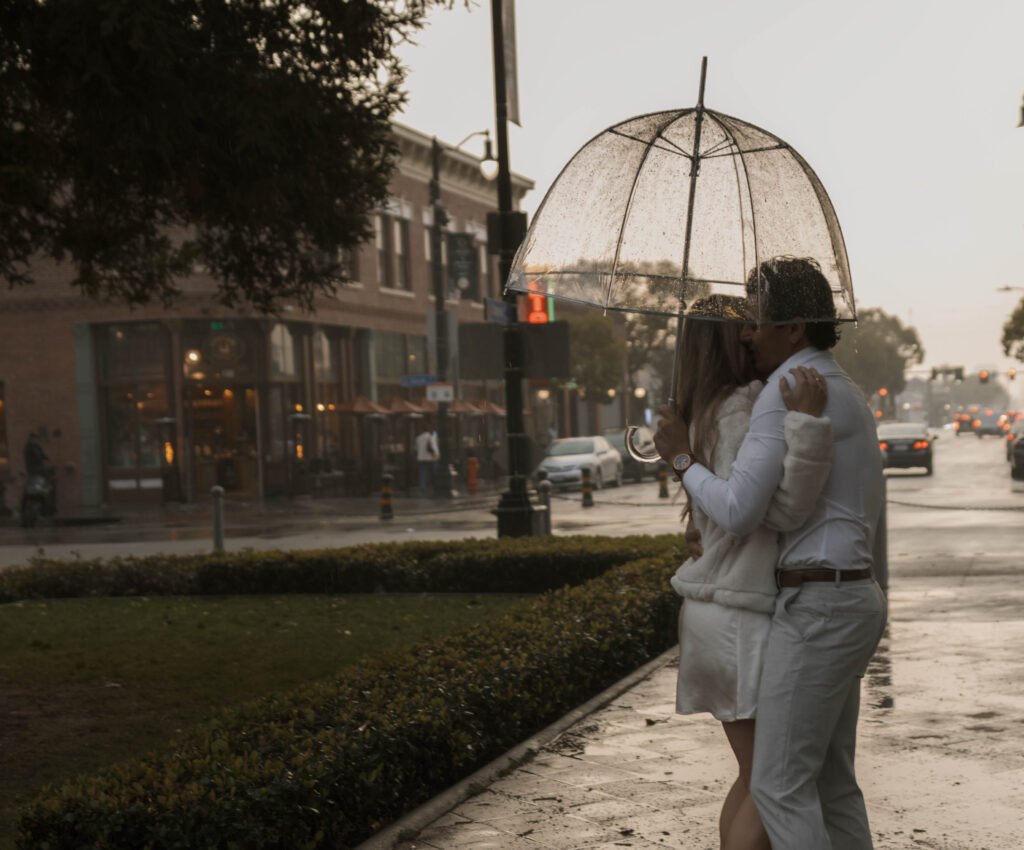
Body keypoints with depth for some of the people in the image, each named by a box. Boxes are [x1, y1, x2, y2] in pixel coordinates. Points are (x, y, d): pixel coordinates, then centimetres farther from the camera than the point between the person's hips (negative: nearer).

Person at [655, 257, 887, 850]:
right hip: (850, 600, 10)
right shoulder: (846, 395, 18)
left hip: (817, 611, -10)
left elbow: (739, 513, -21)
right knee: (828, 781, 16)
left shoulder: (785, 393, -16)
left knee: (779, 787, -4)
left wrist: (682, 456, -3)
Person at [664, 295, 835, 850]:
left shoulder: (707, 415, 14)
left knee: (752, 777, 17)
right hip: (744, 621, -10)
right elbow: (784, 508, -24)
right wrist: (807, 421, -31)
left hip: (713, 612, 10)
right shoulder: (741, 411, -15)